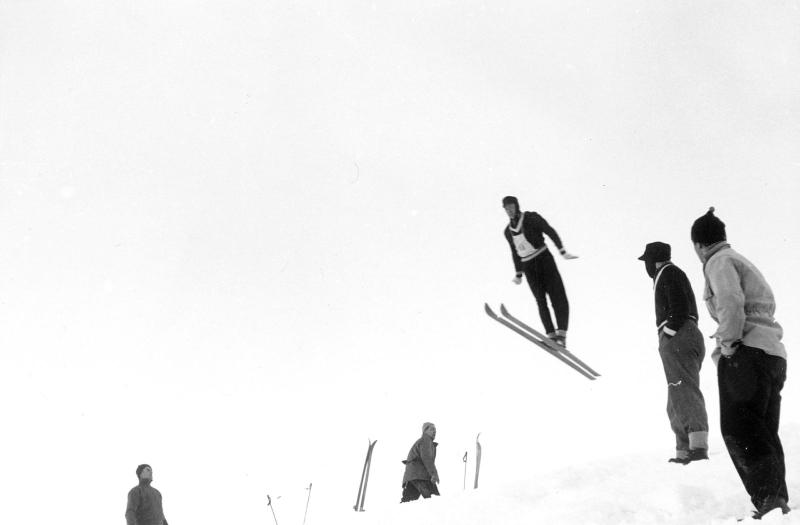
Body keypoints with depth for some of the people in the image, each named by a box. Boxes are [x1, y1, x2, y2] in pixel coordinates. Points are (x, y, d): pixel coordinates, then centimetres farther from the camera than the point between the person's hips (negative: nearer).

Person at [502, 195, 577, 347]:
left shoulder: (531, 218, -4)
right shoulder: (508, 231, 10)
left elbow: (550, 232, -8)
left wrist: (562, 251, -18)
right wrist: (518, 274, 20)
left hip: (544, 259, -4)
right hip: (528, 267, 4)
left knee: (558, 295, -14)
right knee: (541, 300, -7)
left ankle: (561, 334, -17)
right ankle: (551, 336, -12)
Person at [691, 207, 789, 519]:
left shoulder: (719, 262, -1)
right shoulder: (741, 262, 28)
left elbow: (731, 303, -18)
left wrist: (728, 343, -12)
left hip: (746, 353, -9)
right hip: (774, 354, 10)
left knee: (738, 429, -14)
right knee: (764, 432, 9)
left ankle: (768, 495, -25)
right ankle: (778, 500, 5)